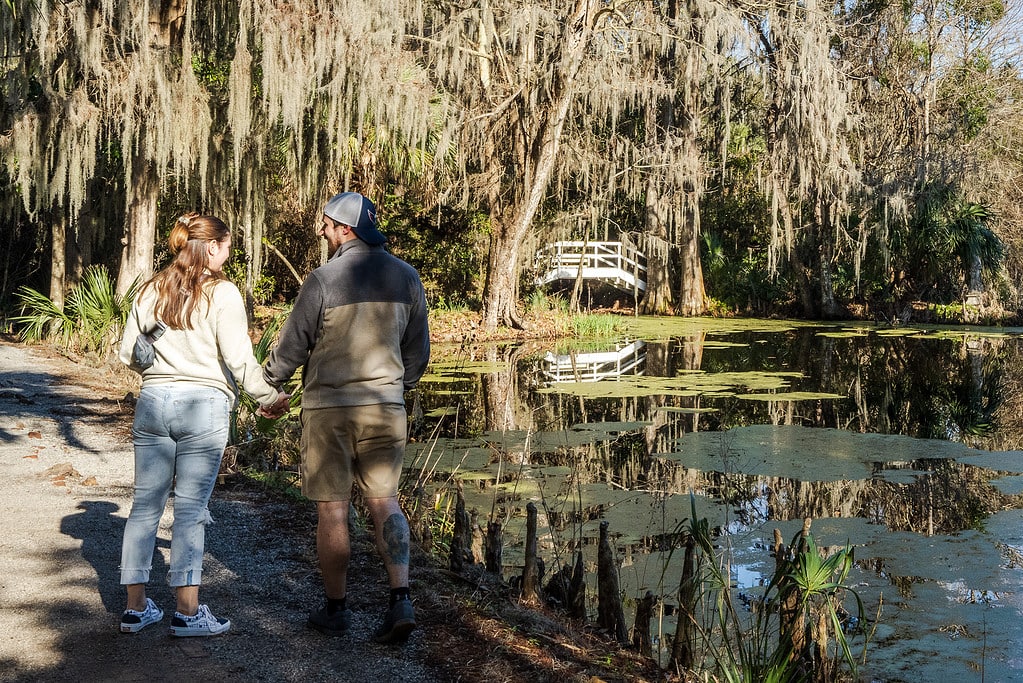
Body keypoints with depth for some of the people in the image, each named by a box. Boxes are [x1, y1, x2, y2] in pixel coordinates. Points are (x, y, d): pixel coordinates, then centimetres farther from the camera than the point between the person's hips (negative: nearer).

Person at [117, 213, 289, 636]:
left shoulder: (150, 291, 8)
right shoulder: (222, 294, -7)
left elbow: (127, 355, 11)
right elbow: (239, 360, -12)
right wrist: (269, 398, 0)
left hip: (153, 400, 5)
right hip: (203, 404, -5)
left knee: (146, 504, 11)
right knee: (190, 509, 0)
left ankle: (136, 607, 18)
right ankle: (187, 613, 6)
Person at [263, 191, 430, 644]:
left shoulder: (324, 279, -11)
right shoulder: (406, 277, 2)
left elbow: (292, 346, -4)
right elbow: (418, 350, 9)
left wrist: (268, 383, 15)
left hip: (328, 407, -3)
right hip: (386, 406, 4)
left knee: (332, 510, 6)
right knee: (384, 501, 10)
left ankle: (335, 609, 17)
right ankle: (400, 600, -3)